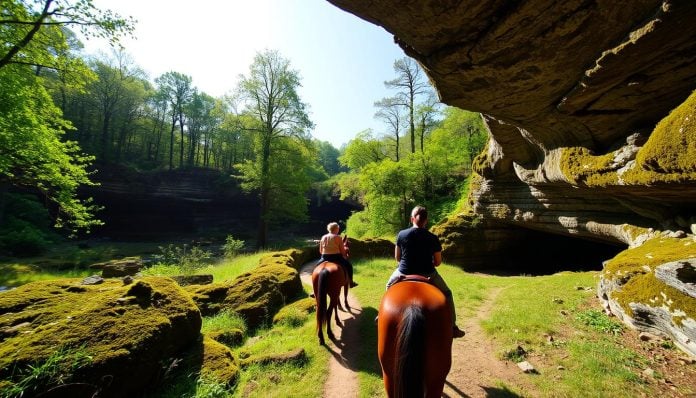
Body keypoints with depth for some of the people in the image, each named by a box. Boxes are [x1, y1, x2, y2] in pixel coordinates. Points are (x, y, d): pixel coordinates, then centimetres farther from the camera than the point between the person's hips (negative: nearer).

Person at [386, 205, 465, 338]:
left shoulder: (401, 234, -6)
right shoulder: (433, 238, -8)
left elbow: (397, 257, 3)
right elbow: (438, 262, -1)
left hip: (404, 273, 1)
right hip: (428, 275, -1)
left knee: (389, 286, 32)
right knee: (446, 294, 25)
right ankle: (452, 327, 29)